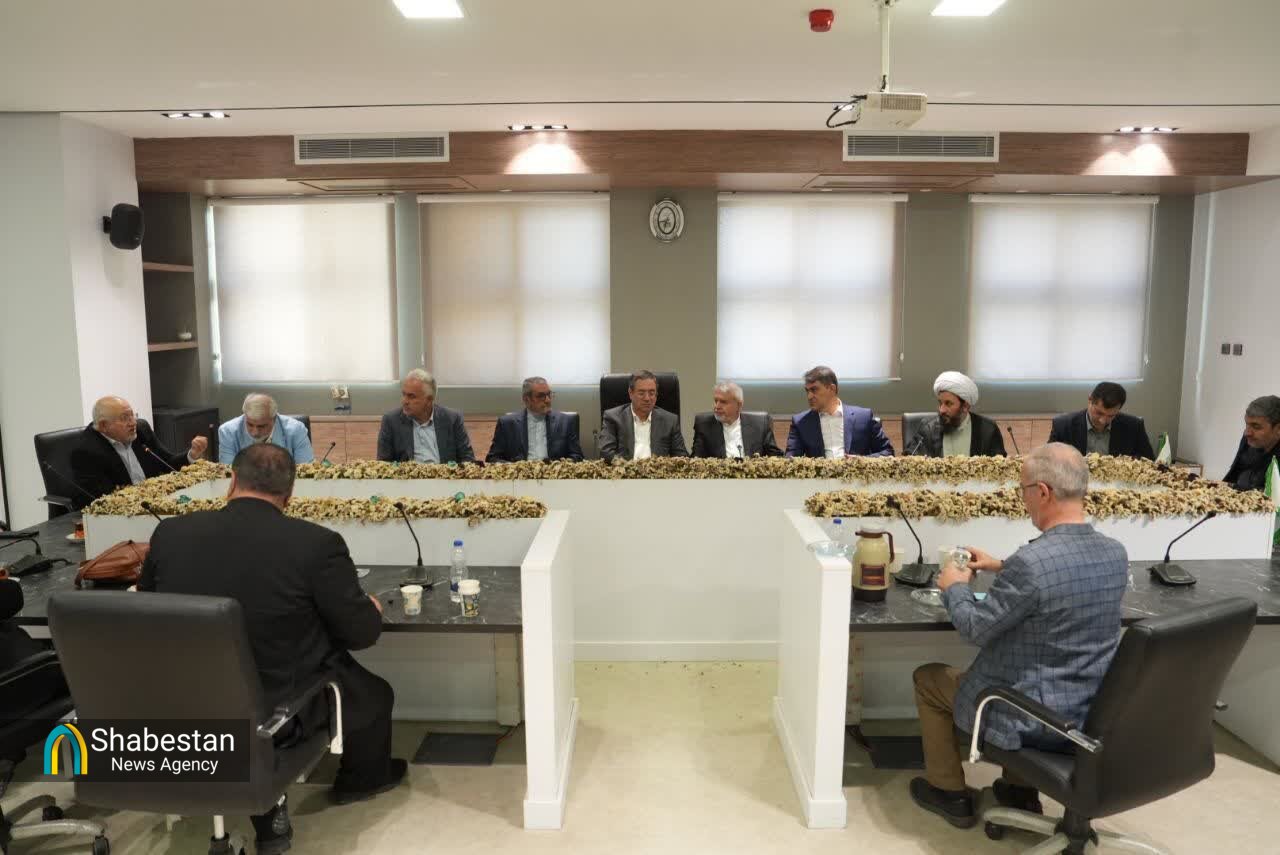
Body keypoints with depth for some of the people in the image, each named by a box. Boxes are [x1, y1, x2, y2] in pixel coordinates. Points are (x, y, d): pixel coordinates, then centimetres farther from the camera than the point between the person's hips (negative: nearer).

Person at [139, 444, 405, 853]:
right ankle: (361, 778, 48)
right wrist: (372, 608, 12)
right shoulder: (317, 543, -20)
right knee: (374, 692, 23)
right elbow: (362, 632, -11)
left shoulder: (170, 532, -8)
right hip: (278, 712, -4)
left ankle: (266, 812, 30)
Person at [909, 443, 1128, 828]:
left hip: (1036, 720, -7)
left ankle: (950, 794, 30)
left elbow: (974, 628, -17)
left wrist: (955, 587, 2)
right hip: (1094, 713, 7)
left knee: (928, 678, 16)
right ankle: (1019, 790, 39)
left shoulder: (1031, 560, -30)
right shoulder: (1116, 553, -5)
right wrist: (1002, 568, 18)